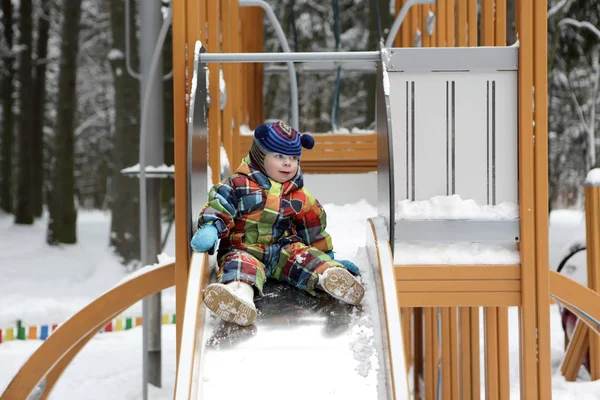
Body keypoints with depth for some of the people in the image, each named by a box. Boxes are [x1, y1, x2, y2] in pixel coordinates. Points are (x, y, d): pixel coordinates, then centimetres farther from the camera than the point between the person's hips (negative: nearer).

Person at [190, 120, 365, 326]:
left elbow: (314, 227, 20)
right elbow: (219, 207, -5)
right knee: (240, 263, -36)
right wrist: (209, 229, -24)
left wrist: (328, 256, 18)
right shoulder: (239, 185, 1)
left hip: (284, 249, 4)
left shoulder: (300, 197, 13)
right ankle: (241, 290, -72)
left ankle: (330, 276, -58)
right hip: (245, 249, -3)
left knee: (306, 256, -26)